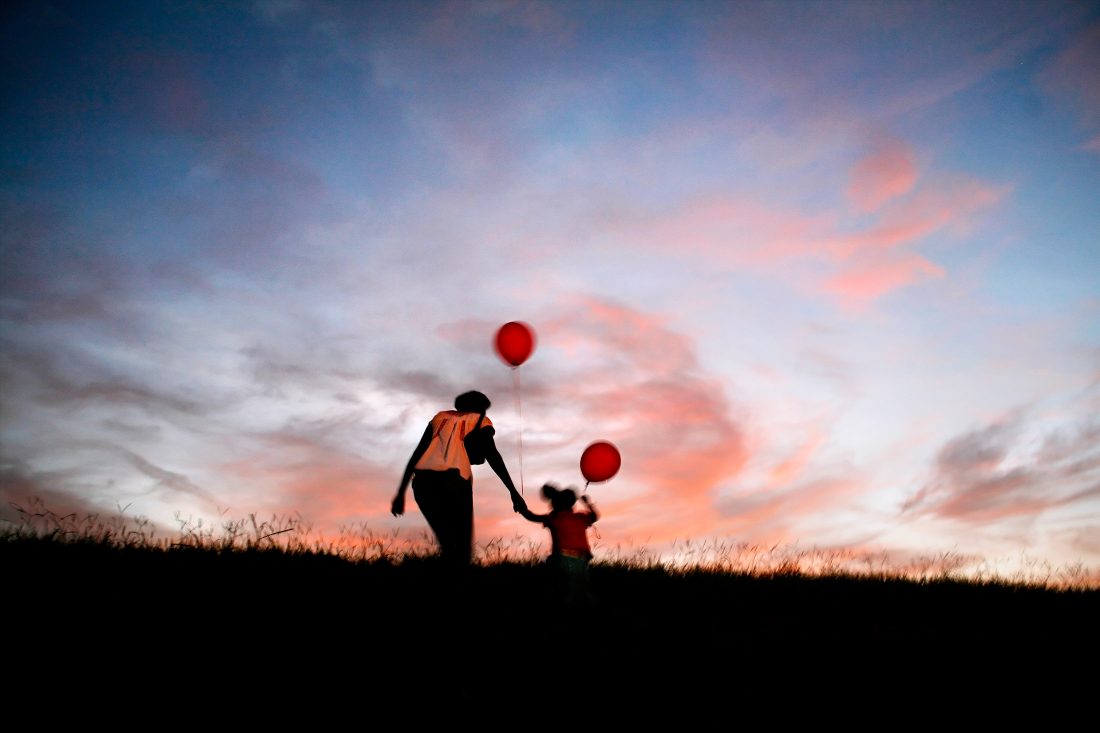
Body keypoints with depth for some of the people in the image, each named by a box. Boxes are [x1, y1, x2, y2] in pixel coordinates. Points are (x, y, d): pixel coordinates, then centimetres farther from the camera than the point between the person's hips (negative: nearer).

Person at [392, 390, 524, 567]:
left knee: (447, 544, 17)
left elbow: (416, 454, 24)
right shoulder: (481, 420, 19)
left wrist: (401, 492, 23)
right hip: (453, 480, -4)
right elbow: (492, 454, 1)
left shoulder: (440, 417, 31)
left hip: (422, 481, 4)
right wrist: (513, 492, -3)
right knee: (462, 547, 2)